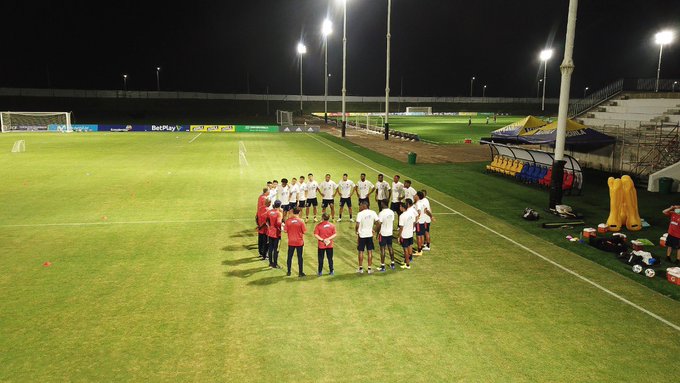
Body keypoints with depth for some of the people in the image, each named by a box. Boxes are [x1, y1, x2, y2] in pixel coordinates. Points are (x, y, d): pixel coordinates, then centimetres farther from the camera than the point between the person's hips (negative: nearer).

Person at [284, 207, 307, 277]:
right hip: (299, 242, -1)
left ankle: (288, 272, 21)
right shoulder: (301, 221, -13)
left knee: (289, 257, 13)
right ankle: (300, 273, 13)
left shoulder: (288, 220, -8)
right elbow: (304, 232, -10)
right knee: (300, 257, 8)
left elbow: (285, 230, -3)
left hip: (291, 242, 2)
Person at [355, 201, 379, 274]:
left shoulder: (360, 214, -14)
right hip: (370, 234, 3)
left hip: (362, 235, -3)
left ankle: (361, 268, 16)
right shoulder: (373, 213, -2)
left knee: (361, 251, 9)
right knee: (370, 251, 10)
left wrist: (357, 231, 0)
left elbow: (357, 225, -18)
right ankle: (369, 269, 13)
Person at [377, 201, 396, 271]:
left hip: (383, 233, -6)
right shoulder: (392, 212, 0)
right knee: (390, 247, 17)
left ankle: (382, 266, 3)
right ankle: (392, 264, 25)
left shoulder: (381, 213, -20)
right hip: (390, 233, 6)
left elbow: (379, 225, -17)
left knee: (382, 249, 0)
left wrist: (377, 233, -6)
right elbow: (393, 222, 8)